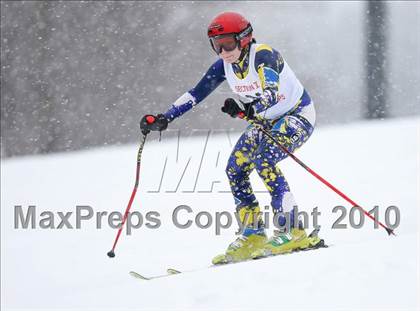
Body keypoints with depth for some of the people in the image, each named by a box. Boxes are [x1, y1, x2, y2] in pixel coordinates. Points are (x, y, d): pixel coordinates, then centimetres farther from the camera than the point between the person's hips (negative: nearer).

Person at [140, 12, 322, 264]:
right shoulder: (224, 65, -5)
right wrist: (163, 118, -10)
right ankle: (254, 236, 4)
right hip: (267, 120, 8)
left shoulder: (262, 55, -27)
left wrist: (247, 109, -55)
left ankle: (291, 231, -28)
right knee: (235, 168, -1)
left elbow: (271, 95, -39)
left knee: (263, 160, -28)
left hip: (298, 116, -8)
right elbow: (196, 94, -2)